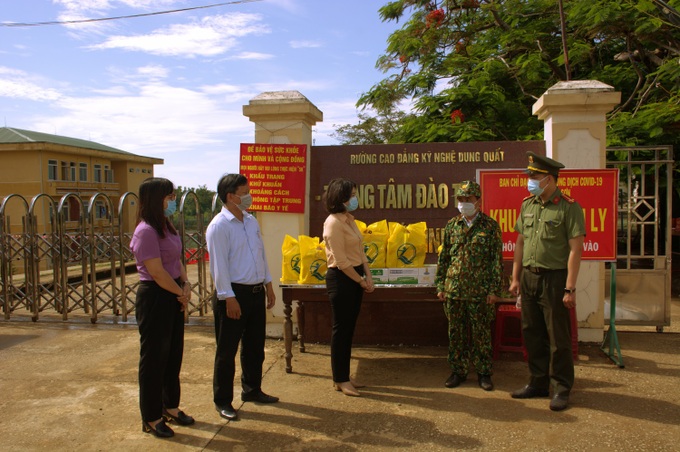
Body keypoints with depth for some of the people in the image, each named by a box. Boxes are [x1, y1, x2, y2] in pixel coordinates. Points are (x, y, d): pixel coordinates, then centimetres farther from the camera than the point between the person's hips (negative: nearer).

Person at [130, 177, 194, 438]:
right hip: (154, 299, -9)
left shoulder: (166, 227, 10)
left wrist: (186, 285, -1)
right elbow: (157, 272, -21)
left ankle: (170, 407, 34)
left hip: (173, 297, 9)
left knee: (173, 355, 18)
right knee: (154, 358, 4)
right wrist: (181, 293, -9)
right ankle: (151, 418, 20)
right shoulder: (146, 231, -19)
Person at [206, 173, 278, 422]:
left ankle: (252, 389, 36)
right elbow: (218, 265, -17)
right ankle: (222, 401, 18)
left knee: (255, 346, 19)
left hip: (256, 291, 8)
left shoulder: (251, 221, 10)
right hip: (234, 293, -8)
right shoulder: (219, 226, -14)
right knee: (227, 350, 4)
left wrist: (268, 285, 15)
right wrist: (229, 298, -19)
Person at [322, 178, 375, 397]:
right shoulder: (333, 223, -16)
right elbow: (341, 262, -18)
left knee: (348, 328, 14)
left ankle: (344, 376, 26)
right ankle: (340, 380, 14)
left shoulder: (349, 219, 12)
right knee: (341, 328, 1)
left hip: (355, 278, 9)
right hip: (341, 279, -9)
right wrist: (362, 281, -10)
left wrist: (368, 276, 3)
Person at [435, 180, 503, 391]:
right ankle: (458, 371, 22)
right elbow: (443, 257, 11)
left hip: (480, 291, -3)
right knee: (456, 332, 9)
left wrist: (494, 289, -7)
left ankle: (484, 373, 19)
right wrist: (440, 285, 6)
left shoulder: (490, 226, -1)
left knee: (481, 333, 5)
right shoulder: (452, 225, 8)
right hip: (454, 289, 3)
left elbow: (497, 260, -2)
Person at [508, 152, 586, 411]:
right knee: (532, 334, 13)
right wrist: (516, 278, 11)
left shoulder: (568, 207, -10)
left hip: (554, 277, -6)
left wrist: (570, 288, -16)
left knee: (558, 337, 3)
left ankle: (561, 388, 17)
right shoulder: (527, 205, 9)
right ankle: (538, 383, 27)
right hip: (529, 276, 6)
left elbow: (576, 249, -13)